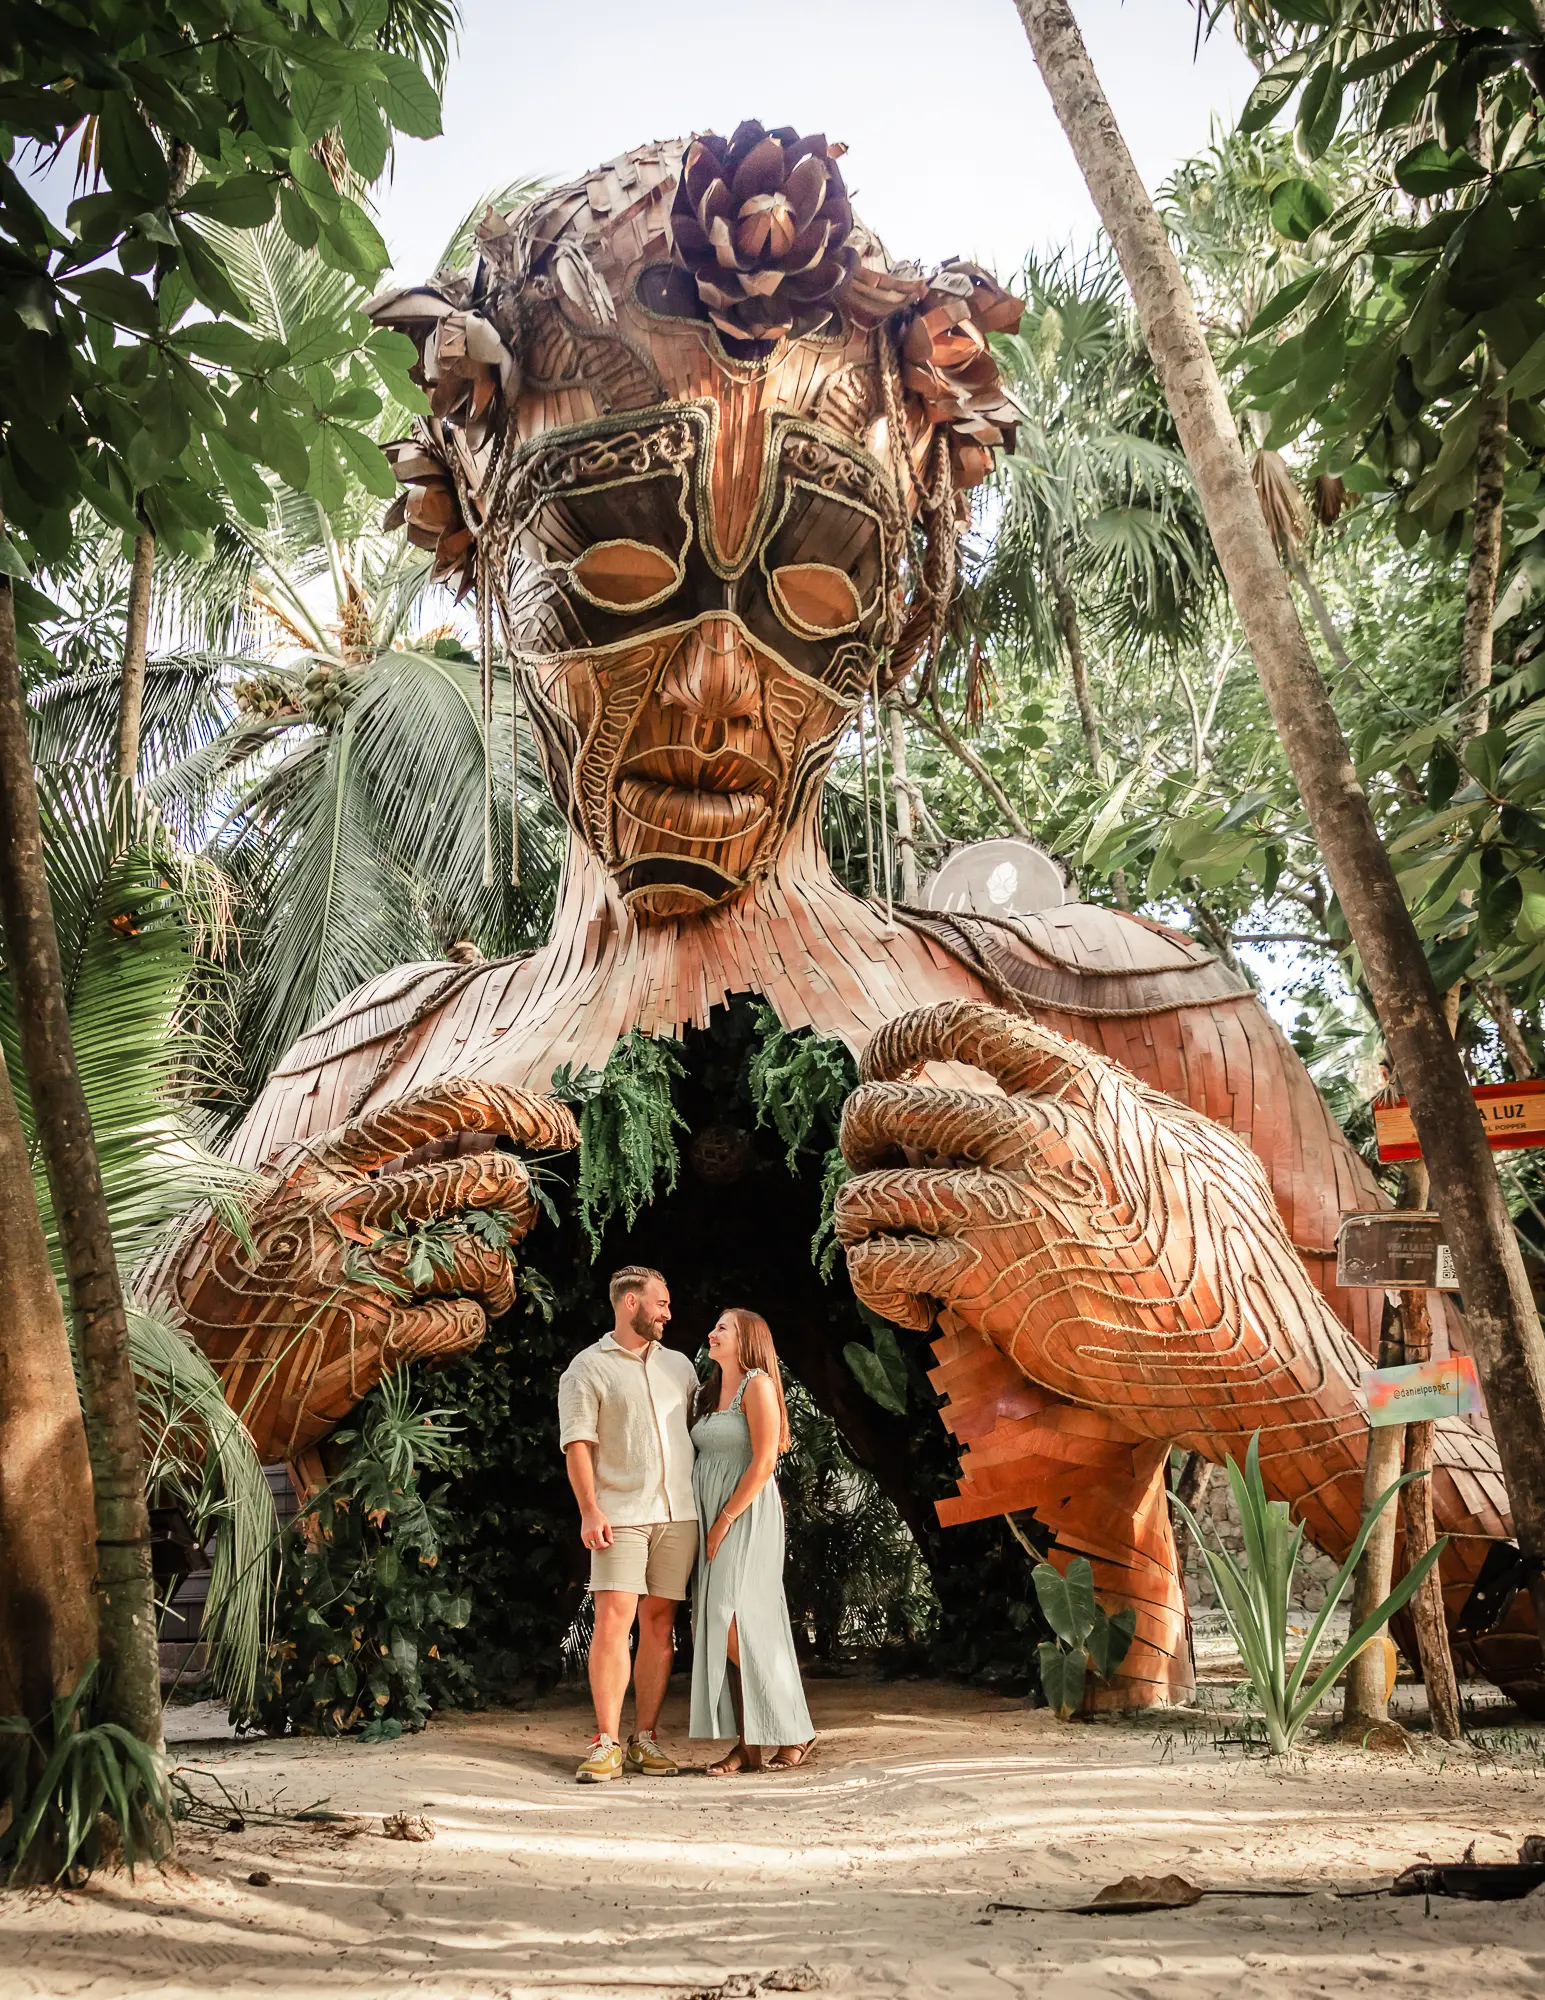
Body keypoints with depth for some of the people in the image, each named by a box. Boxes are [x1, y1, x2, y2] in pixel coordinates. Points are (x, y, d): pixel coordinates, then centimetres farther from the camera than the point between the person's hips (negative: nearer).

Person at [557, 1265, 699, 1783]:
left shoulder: (679, 1365, 17)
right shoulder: (588, 1368, 2)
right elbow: (577, 1443, -5)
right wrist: (589, 1511, -15)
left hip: (678, 1513, 5)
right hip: (621, 1515, -4)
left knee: (659, 1624, 4)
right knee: (613, 1619, -11)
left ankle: (645, 1739, 10)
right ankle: (606, 1744, -7)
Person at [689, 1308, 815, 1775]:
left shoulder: (758, 1384, -8)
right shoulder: (711, 1391, 16)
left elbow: (763, 1462, -15)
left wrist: (725, 1521, -16)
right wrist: (708, 1524, 7)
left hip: (747, 1517, -8)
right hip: (713, 1519, 8)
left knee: (735, 1625, -13)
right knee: (712, 1628, 2)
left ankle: (794, 1732, 0)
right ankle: (748, 1744, 6)